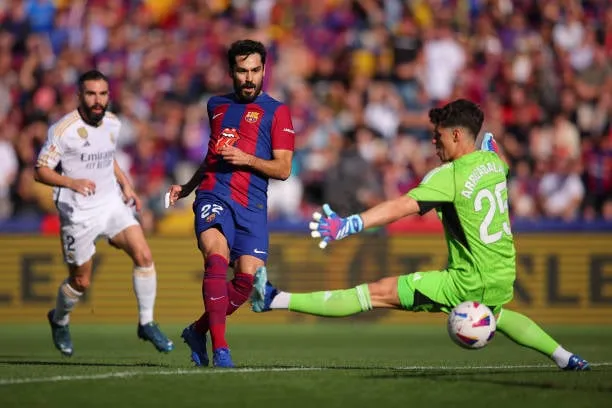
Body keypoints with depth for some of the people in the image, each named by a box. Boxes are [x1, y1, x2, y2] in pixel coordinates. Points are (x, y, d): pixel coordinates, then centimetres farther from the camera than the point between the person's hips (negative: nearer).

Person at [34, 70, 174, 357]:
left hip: (112, 204, 5)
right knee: (81, 281, 5)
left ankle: (146, 324, -1)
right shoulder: (64, 129, -16)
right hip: (79, 213, -5)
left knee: (143, 255, -14)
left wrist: (125, 184, 10)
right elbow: (40, 171, -14)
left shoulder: (113, 124, 4)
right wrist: (72, 183, -30)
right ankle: (59, 320, 37)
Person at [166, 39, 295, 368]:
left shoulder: (276, 112, 8)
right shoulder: (216, 106, 21)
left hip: (252, 204, -1)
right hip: (214, 195, 1)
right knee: (216, 259, -26)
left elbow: (283, 169, 1)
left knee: (248, 278, -12)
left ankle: (198, 331, 14)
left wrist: (247, 159, -14)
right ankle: (220, 348, -29)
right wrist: (186, 188, 31)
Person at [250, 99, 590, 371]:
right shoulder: (492, 160, 5)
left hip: (470, 283, -8)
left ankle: (276, 300, -13)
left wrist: (349, 225, -35)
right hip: (504, 280, 8)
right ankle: (565, 357, 45)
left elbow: (401, 207, -29)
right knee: (495, 314, 44)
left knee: (378, 292, -10)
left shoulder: (450, 176, -17)